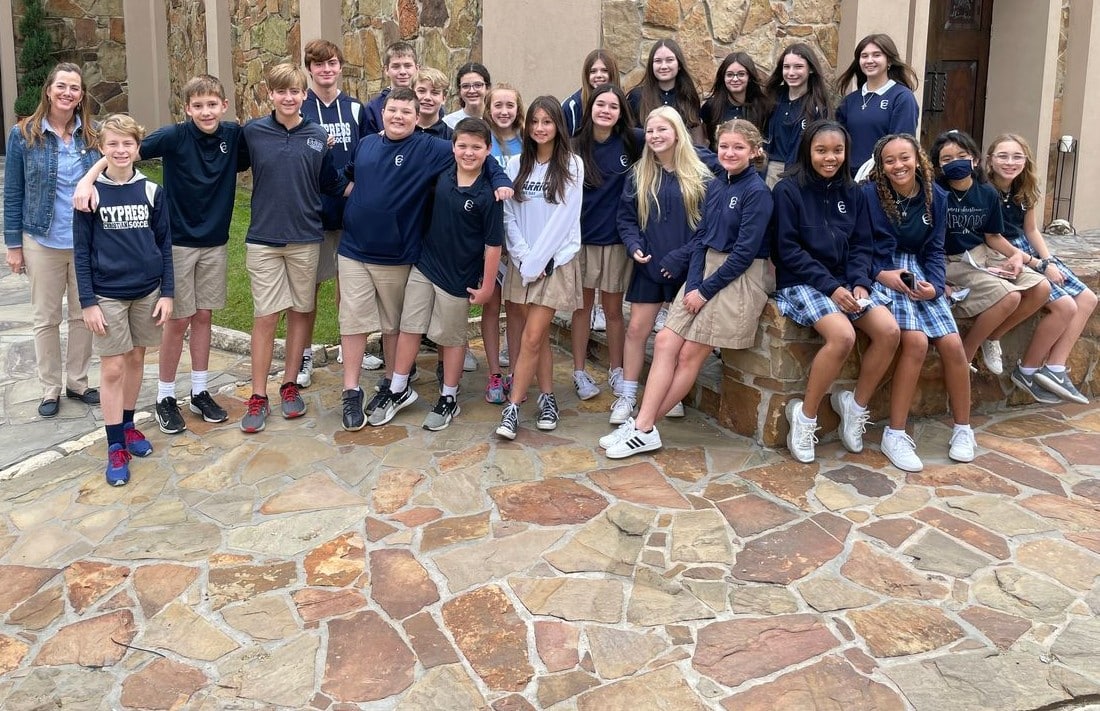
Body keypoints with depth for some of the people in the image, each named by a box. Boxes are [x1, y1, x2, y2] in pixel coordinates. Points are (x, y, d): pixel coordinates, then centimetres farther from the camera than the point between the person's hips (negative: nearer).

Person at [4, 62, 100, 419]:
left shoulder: (92, 135, 0)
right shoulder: (24, 134, -5)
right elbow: (13, 193, -2)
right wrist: (13, 244, -3)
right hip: (43, 243, -2)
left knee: (83, 315, 10)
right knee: (46, 318, 8)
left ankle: (77, 382, 26)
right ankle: (50, 388, 20)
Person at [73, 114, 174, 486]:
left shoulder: (151, 191, 1)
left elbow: (165, 244, 4)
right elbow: (81, 251, -4)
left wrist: (167, 292, 0)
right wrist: (88, 302, -8)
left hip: (147, 291, 2)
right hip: (107, 295, -2)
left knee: (136, 359, 13)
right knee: (112, 368, 1)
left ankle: (127, 425, 30)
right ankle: (116, 446, 8)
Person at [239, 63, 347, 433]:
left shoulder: (319, 136, 1)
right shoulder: (253, 132, -3)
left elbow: (332, 183, 9)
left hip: (306, 239, 2)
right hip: (264, 239, -1)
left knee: (300, 312, 10)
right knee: (265, 317, 0)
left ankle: (290, 385, 24)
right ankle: (258, 396, 9)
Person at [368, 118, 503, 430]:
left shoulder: (488, 194, -16)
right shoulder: (442, 176, -2)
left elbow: (493, 244, -13)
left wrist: (486, 285, -11)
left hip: (457, 277, -5)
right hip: (424, 266, 5)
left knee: (451, 337, 9)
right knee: (409, 327, 9)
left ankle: (449, 399, 25)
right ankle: (398, 391, 24)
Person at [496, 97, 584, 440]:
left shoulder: (572, 165, -5)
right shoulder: (516, 165, 6)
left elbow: (563, 217, -10)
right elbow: (508, 215, 3)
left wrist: (537, 261, -12)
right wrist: (523, 257, -8)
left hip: (556, 261, -3)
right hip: (522, 261, 3)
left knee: (532, 337, -9)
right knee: (538, 335, 7)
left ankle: (513, 407, -5)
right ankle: (547, 397, 20)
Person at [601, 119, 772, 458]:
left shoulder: (757, 192, -11)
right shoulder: (715, 186, 10)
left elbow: (745, 252, -16)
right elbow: (700, 237, 8)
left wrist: (706, 290, -14)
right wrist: (693, 284, -6)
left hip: (739, 278, -7)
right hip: (706, 270, 7)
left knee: (690, 354, -5)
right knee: (665, 342, -5)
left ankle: (643, 427, 1)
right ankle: (643, 426, -4)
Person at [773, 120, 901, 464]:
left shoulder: (853, 193, 11)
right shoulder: (788, 190, -6)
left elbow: (862, 245, 9)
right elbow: (789, 250, -11)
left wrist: (859, 283, -11)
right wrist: (830, 287, -18)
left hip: (847, 281, 6)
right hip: (801, 282, -5)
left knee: (889, 331, -19)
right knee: (842, 336, -31)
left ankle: (856, 405, 2)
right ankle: (805, 416, -13)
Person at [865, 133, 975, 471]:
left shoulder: (935, 196, 7)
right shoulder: (870, 194, -7)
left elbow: (934, 250, 9)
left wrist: (934, 285, -7)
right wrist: (882, 275, -22)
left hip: (920, 274, 5)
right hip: (885, 274, -4)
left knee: (952, 344, -12)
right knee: (916, 341, -26)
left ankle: (963, 429, 8)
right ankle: (895, 434, -17)